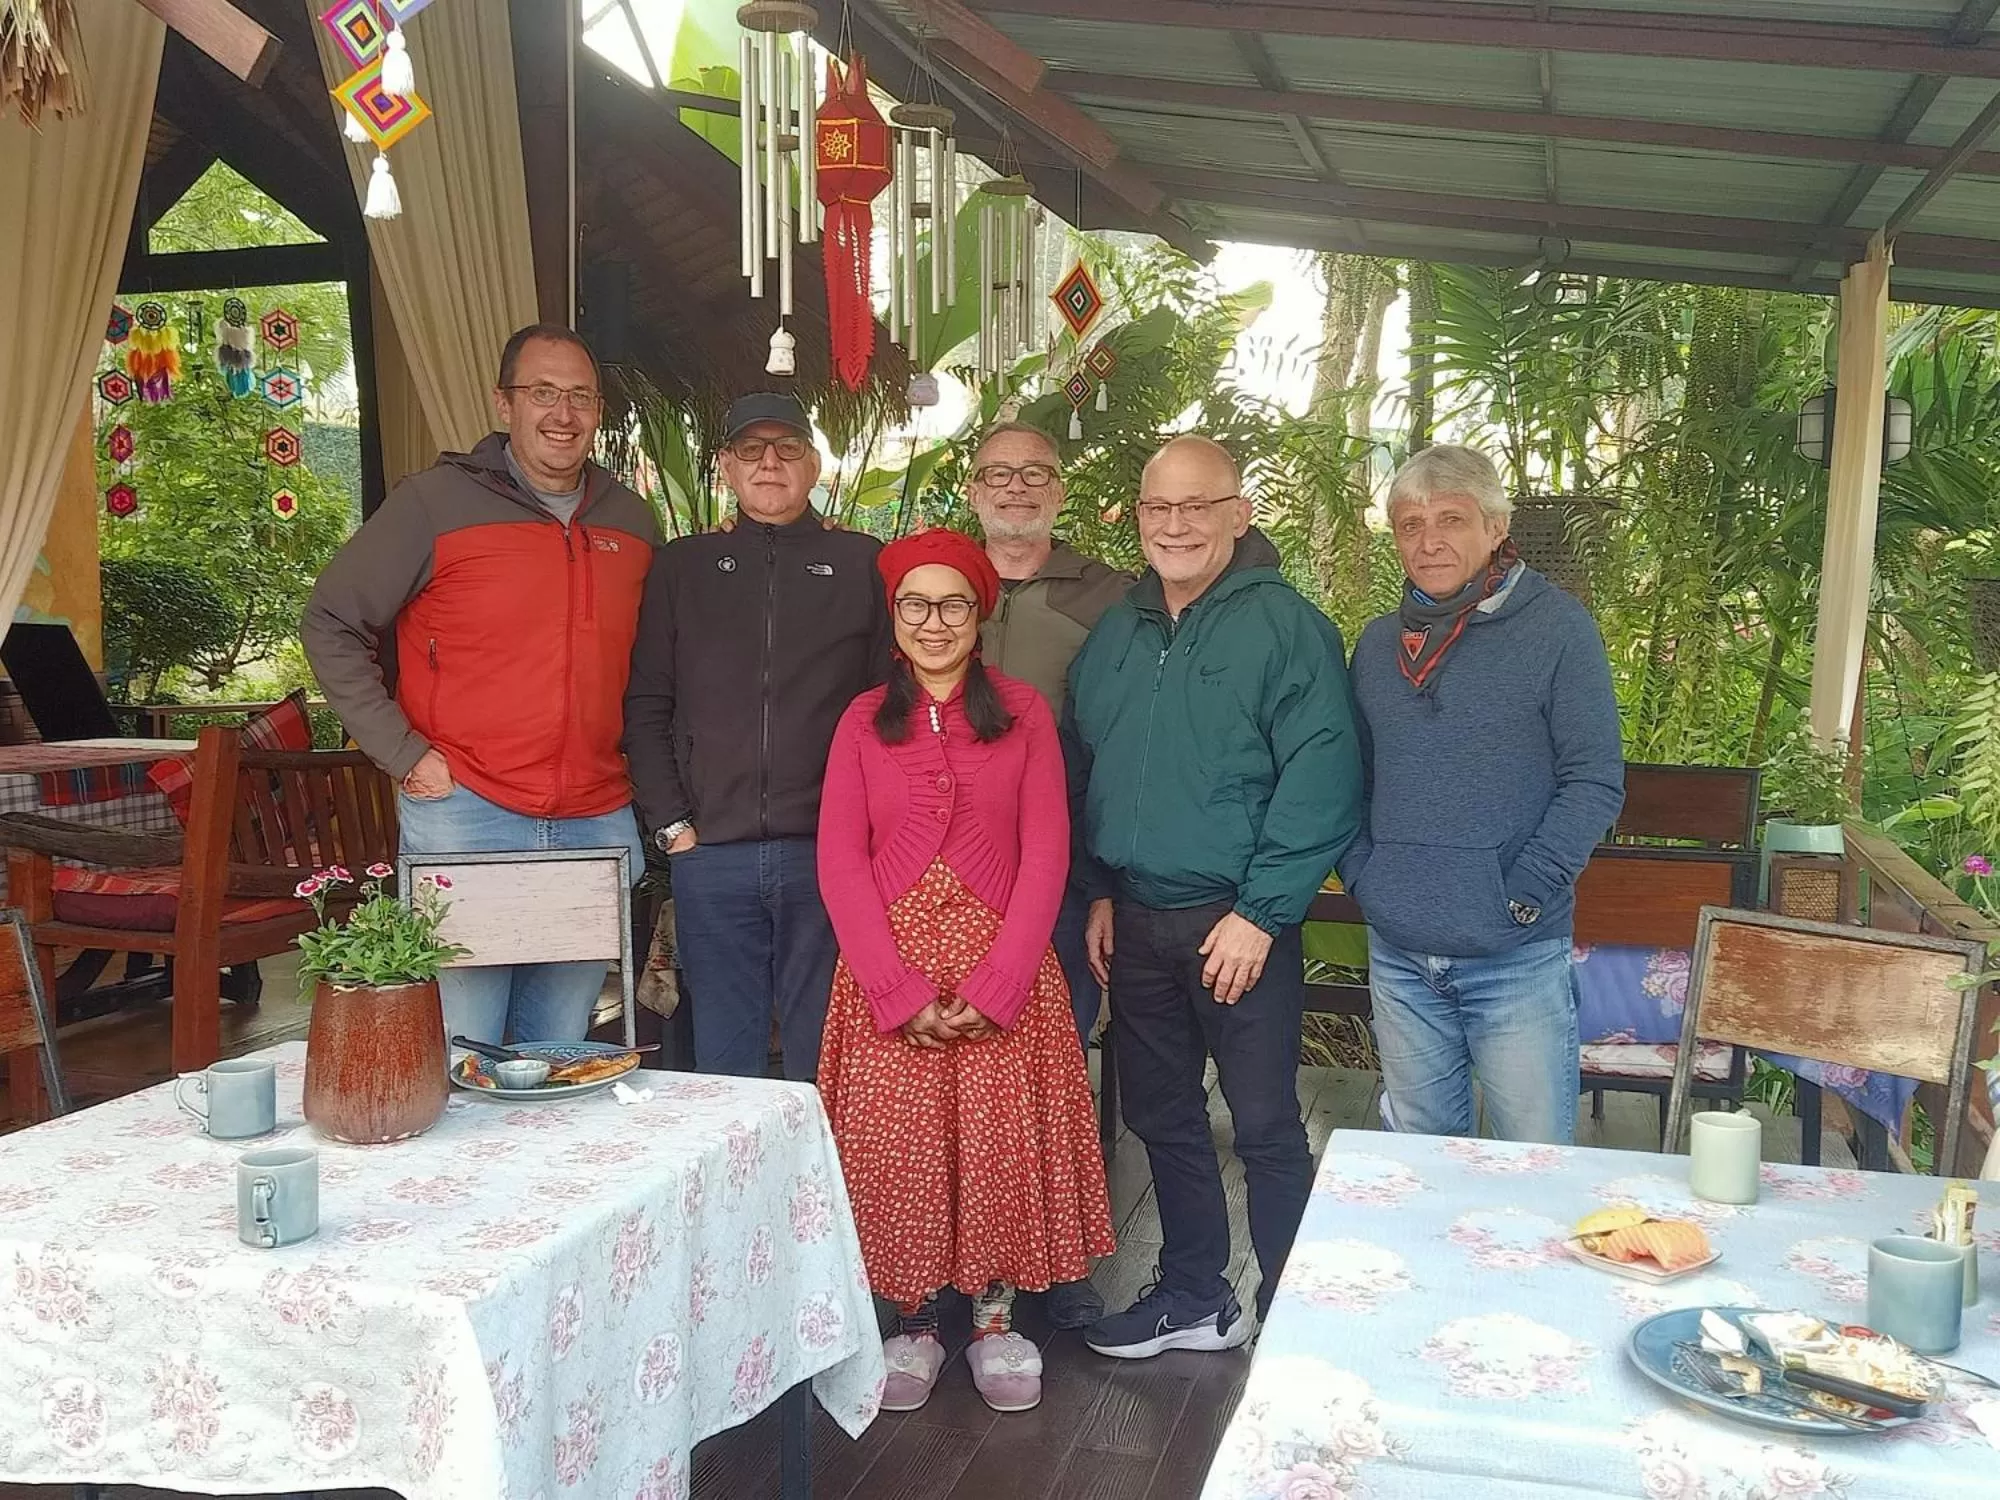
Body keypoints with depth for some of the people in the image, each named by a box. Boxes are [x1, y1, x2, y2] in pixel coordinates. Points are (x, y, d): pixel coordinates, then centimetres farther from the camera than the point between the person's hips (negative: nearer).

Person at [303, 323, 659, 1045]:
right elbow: (331, 623, -1)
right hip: (463, 816, -4)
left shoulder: (632, 519, 11)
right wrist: (404, 754, -7)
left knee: (561, 1060, 15)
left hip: (598, 824, 4)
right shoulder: (436, 502, -4)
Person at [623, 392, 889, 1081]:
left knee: (822, 1059, 5)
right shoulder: (683, 566, 12)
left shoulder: (862, 564, 7)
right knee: (724, 1060, 9)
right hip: (709, 854, 2)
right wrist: (671, 824, 0)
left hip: (828, 852, -1)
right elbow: (645, 707, 9)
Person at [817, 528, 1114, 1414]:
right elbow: (840, 862, -1)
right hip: (888, 973, 1)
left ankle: (995, 1319, 22)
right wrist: (901, 991, -12)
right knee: (897, 1143, 3)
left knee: (1000, 1142, 2)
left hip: (1003, 967, -1)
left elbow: (1045, 854, -2)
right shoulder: (863, 722, 6)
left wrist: (993, 987, -12)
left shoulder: (1023, 713, 4)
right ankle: (914, 1324, 21)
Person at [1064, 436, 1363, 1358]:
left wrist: (1260, 912, -17)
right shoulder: (1115, 634, 11)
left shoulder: (1285, 626, -9)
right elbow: (1080, 772, 17)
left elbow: (1322, 783, -15)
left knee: (1266, 1127, 2)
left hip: (1237, 925, -6)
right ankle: (1193, 1298, 32)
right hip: (1135, 922, 6)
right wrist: (1099, 890, 11)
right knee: (1161, 1117, 16)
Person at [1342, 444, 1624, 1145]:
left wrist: (1520, 896, -14)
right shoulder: (1378, 641, 9)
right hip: (1398, 955, 5)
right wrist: (1360, 874, 2)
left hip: (1517, 959, -4)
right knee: (1420, 1156, 17)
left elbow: (1595, 782, -8)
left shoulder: (1556, 627, -6)